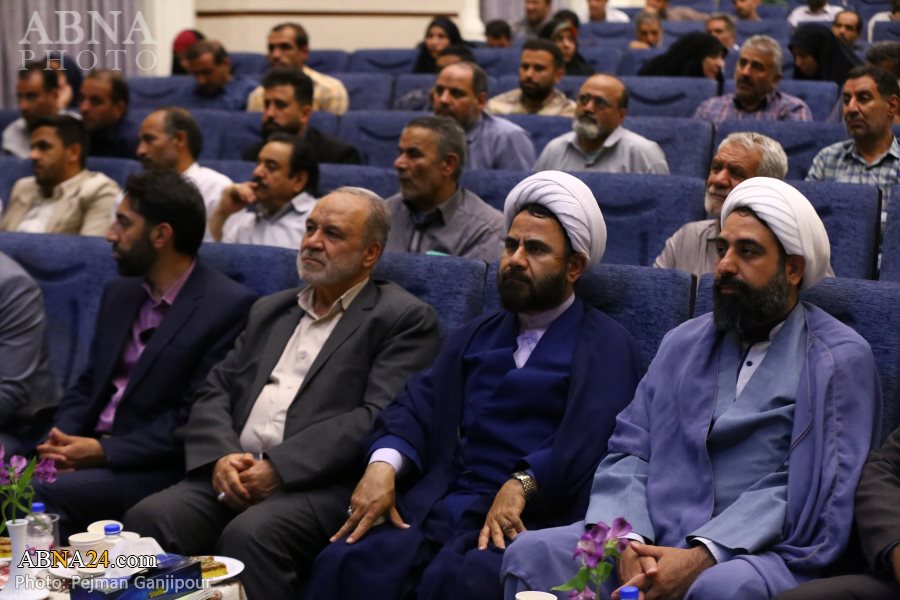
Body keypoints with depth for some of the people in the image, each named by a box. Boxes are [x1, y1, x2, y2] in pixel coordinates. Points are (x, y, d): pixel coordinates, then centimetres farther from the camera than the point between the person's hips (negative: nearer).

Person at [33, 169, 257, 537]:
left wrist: (103, 450, -17)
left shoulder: (229, 306, -9)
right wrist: (61, 439, -3)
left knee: (48, 495, -29)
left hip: (157, 467, -6)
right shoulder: (119, 293, 15)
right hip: (89, 450, 7)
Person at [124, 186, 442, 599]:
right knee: (148, 520, -23)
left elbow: (379, 417, -9)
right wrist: (221, 456, -5)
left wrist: (279, 467, -15)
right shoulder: (269, 310, 25)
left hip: (322, 485, -5)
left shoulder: (404, 318, 4)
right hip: (233, 474, 6)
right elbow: (215, 392, 18)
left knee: (249, 535, -35)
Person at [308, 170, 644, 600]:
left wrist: (521, 484, -26)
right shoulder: (475, 336, 25)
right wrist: (382, 464, -8)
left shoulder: (606, 347, 6)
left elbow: (590, 436, -12)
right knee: (343, 563, -23)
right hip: (440, 503, 5)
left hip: (530, 516, -5)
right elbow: (418, 406, 13)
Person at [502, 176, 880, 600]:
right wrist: (628, 539, -10)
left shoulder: (842, 359, 3)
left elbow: (816, 489, -8)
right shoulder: (682, 344, 19)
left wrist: (703, 557, -19)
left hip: (764, 550, -4)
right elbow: (629, 450, 11)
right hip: (658, 536, 4)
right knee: (532, 553, -19)